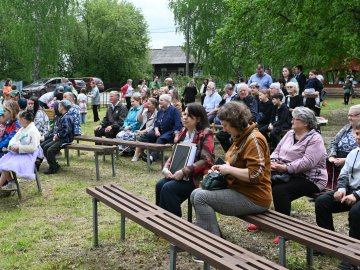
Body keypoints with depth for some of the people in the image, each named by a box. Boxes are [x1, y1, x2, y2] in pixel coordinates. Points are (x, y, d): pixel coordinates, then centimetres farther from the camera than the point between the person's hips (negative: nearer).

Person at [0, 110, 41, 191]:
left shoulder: (33, 131, -17)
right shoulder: (22, 129, 13)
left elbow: (32, 147, -24)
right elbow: (14, 138, 12)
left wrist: (18, 148, -23)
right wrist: (12, 145, -11)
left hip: (27, 155, -9)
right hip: (18, 153, 9)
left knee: (8, 165, -21)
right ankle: (11, 183, -2)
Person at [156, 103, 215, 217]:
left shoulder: (206, 134, -11)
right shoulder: (184, 132, 11)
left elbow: (205, 160, -20)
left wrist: (184, 172, -23)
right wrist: (166, 167, -5)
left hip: (196, 177, -7)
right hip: (179, 173, 7)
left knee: (168, 188, -23)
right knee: (160, 185, -15)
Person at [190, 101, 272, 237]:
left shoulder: (254, 139, -18)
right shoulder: (241, 137, 11)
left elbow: (255, 174, -27)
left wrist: (228, 169, -17)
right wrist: (221, 167, 7)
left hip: (253, 198, -10)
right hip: (239, 189, 10)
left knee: (200, 197, -17)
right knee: (196, 194, 4)